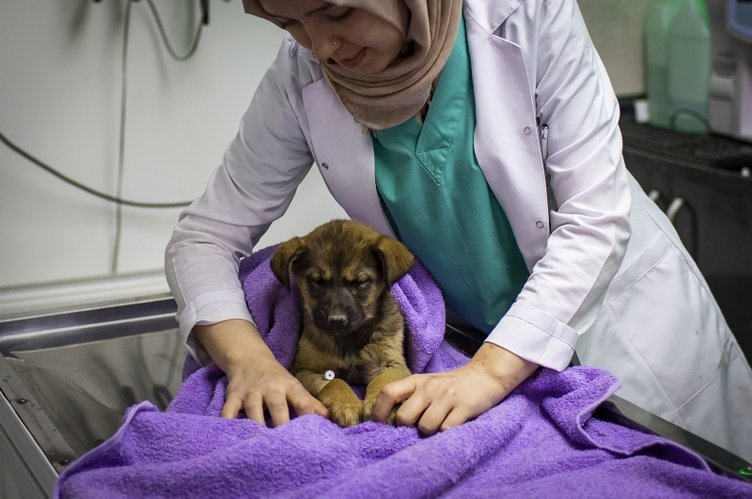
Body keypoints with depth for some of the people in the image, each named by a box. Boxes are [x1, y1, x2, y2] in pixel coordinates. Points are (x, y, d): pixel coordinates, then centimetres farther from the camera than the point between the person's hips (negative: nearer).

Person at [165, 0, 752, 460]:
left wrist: (492, 370, -32)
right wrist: (247, 356, -27)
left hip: (624, 318, -1)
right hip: (476, 343, 2)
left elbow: (595, 219, -24)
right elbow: (206, 235, -9)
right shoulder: (301, 79, -15)